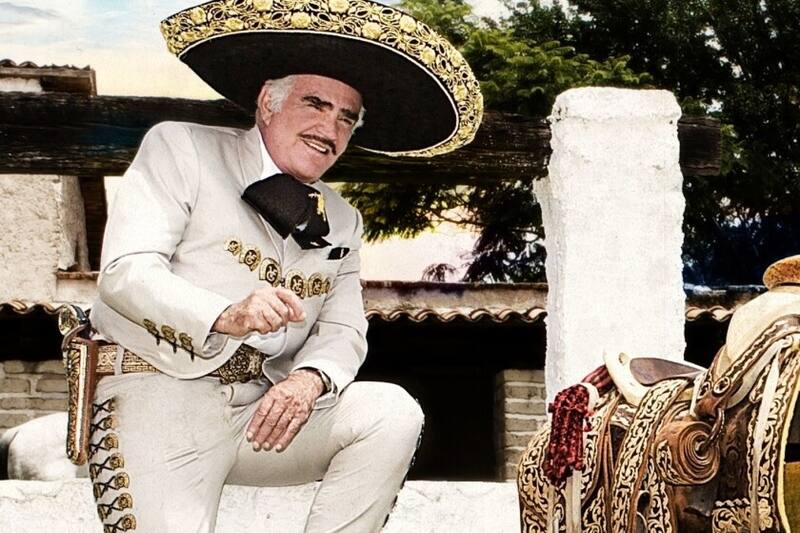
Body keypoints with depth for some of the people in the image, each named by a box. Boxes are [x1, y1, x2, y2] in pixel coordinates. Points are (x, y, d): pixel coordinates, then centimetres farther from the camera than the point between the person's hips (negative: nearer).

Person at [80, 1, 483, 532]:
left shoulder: (341, 222, 20)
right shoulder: (181, 149, 2)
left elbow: (343, 330, 9)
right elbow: (126, 272, -10)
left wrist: (310, 379, -16)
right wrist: (227, 317, -28)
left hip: (267, 410, 5)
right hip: (157, 398, -5)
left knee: (392, 412, -18)